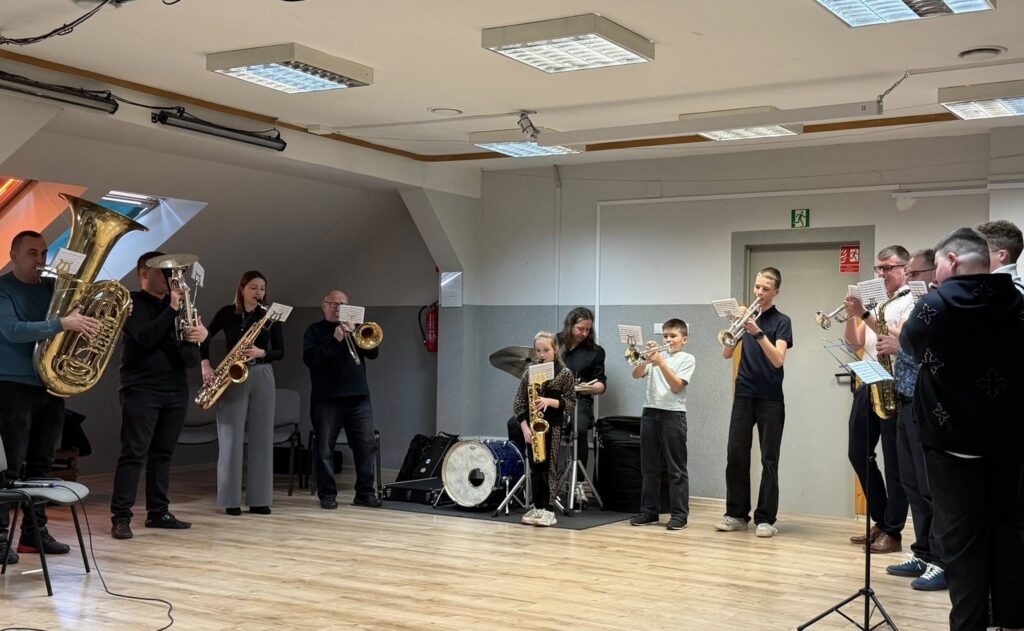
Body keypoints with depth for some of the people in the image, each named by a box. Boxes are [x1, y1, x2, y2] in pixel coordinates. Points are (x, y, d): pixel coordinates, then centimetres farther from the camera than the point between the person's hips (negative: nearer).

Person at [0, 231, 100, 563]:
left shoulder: (53, 287, 12)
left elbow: (81, 314, 13)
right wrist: (63, 324, -27)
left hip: (50, 387, 6)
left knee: (41, 463, 10)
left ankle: (35, 531, 18)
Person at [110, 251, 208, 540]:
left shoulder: (176, 305, 15)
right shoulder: (132, 302, -2)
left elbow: (192, 357, 10)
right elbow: (146, 338, -18)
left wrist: (198, 335, -13)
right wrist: (172, 309, -18)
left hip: (175, 389, 6)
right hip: (141, 389, -6)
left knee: (163, 453, 9)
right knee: (134, 453, -8)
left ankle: (158, 512, 14)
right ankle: (120, 517, -6)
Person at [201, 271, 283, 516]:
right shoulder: (228, 312, 2)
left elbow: (280, 351, 6)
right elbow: (205, 337, 6)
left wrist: (262, 353, -13)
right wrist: (205, 365, -7)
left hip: (262, 377, 2)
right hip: (232, 378, -2)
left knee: (261, 438, 2)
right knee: (231, 438, -3)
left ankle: (259, 499, 7)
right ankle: (231, 500, 2)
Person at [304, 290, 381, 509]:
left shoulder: (354, 329, 18)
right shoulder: (315, 330, 8)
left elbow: (374, 353, 5)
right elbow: (309, 358, -8)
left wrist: (355, 333, -9)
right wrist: (335, 340, -15)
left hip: (358, 398, 3)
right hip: (326, 399, -3)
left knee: (366, 445, 0)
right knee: (325, 448, -1)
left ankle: (365, 492, 7)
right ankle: (327, 494, 7)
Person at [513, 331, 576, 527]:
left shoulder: (565, 374, -3)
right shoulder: (529, 373, 4)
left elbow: (571, 402, -3)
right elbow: (518, 403, 3)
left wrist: (550, 401, -19)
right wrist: (525, 426, -9)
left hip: (553, 425, -3)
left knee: (549, 466, -3)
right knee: (535, 467, 8)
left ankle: (548, 510, -1)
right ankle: (537, 507, 15)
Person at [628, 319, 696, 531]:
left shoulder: (687, 359, 2)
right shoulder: (656, 355, 14)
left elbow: (676, 386, -10)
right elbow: (636, 375, 1)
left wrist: (661, 363, -16)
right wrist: (647, 359, -14)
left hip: (673, 414, -4)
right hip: (650, 412, 5)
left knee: (676, 468, -2)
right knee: (649, 467, 8)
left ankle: (680, 514, 2)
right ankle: (649, 511, 14)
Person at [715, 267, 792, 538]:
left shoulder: (781, 321, -3)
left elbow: (778, 359, -17)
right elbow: (727, 354, 4)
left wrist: (757, 332, -28)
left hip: (770, 399, -4)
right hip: (743, 395, 4)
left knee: (769, 460, -1)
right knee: (736, 455, 3)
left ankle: (766, 518, 4)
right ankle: (736, 513, 12)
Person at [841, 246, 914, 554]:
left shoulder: (912, 302, -4)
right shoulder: (875, 304, 18)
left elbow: (898, 338, -19)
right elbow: (856, 343, 12)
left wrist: (864, 314, -22)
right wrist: (851, 316, -4)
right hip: (869, 384, 8)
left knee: (894, 459, -3)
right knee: (858, 453, 9)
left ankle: (892, 532, 3)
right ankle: (881, 521, 21)